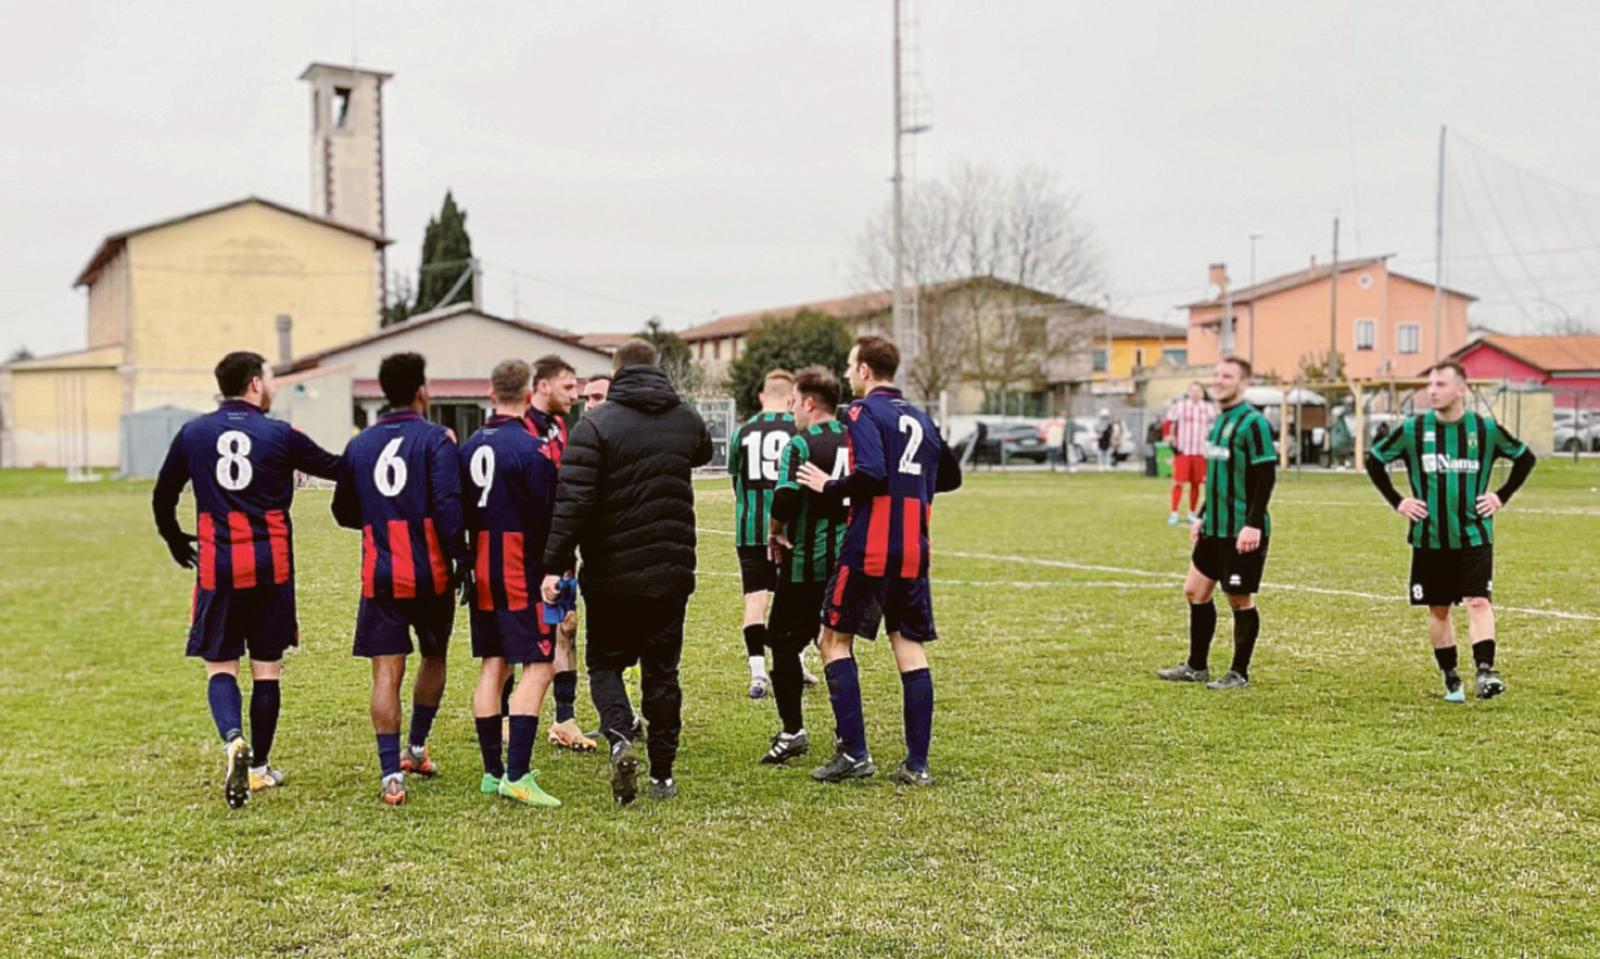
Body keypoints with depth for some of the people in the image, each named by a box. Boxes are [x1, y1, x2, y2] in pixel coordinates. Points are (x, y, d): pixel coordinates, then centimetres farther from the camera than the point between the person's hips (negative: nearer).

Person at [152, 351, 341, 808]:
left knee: (220, 666, 6)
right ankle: (259, 767, 16)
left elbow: (162, 497, 14)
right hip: (271, 565, -1)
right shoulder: (280, 435, -2)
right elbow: (335, 468, 7)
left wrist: (175, 540, 31)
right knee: (267, 668, 10)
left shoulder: (193, 434, 4)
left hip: (217, 567, 1)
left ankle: (234, 741, -20)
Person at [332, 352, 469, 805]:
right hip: (431, 574, -2)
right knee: (434, 656, 21)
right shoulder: (436, 438, -5)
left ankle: (392, 776, -7)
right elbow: (448, 504, -16)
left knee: (386, 672, 0)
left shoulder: (360, 445, 9)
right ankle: (416, 749, 30)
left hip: (379, 576, 2)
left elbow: (344, 512, 16)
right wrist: (462, 557, -11)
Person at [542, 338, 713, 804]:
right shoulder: (687, 421, 5)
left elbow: (573, 500, -16)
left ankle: (620, 736, -14)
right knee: (662, 669, 12)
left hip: (610, 573, -3)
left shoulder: (595, 424, -8)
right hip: (670, 572, 3)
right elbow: (704, 454, 30)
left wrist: (555, 564, -14)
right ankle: (663, 774, 12)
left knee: (606, 662, 12)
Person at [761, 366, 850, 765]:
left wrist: (775, 532, -6)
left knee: (784, 642, 5)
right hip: (848, 562, 6)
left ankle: (793, 730, 2)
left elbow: (786, 496, -23)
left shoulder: (801, 445, -11)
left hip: (805, 563, -6)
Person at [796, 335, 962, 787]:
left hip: (869, 548, -6)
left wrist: (830, 486, -6)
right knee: (910, 648, 7)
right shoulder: (920, 418, 16)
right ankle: (917, 764, 5)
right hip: (914, 551, 6)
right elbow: (950, 476, 24)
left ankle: (853, 753, -2)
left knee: (835, 640, 5)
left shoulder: (863, 412, -6)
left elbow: (871, 474, -20)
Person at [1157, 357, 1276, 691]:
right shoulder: (1218, 421, 14)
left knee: (1240, 600, 1)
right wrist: (1202, 516, 21)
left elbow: (1266, 476, -18)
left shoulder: (1253, 422, -14)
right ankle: (1196, 667, 22)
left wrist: (1254, 525, -23)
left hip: (1243, 532, -9)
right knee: (1194, 591, 11)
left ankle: (1239, 674, 12)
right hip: (1215, 528, 9)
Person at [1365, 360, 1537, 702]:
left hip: (1474, 536, -1)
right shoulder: (1412, 429, -2)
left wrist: (1502, 496, 3)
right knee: (1438, 609, 8)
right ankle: (1451, 679, 20)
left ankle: (1485, 671, -20)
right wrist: (1397, 501, 2)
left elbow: (1526, 458, 13)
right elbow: (1374, 460, 9)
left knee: (1479, 602, -15)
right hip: (1430, 539, 1)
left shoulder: (1486, 429, -1)